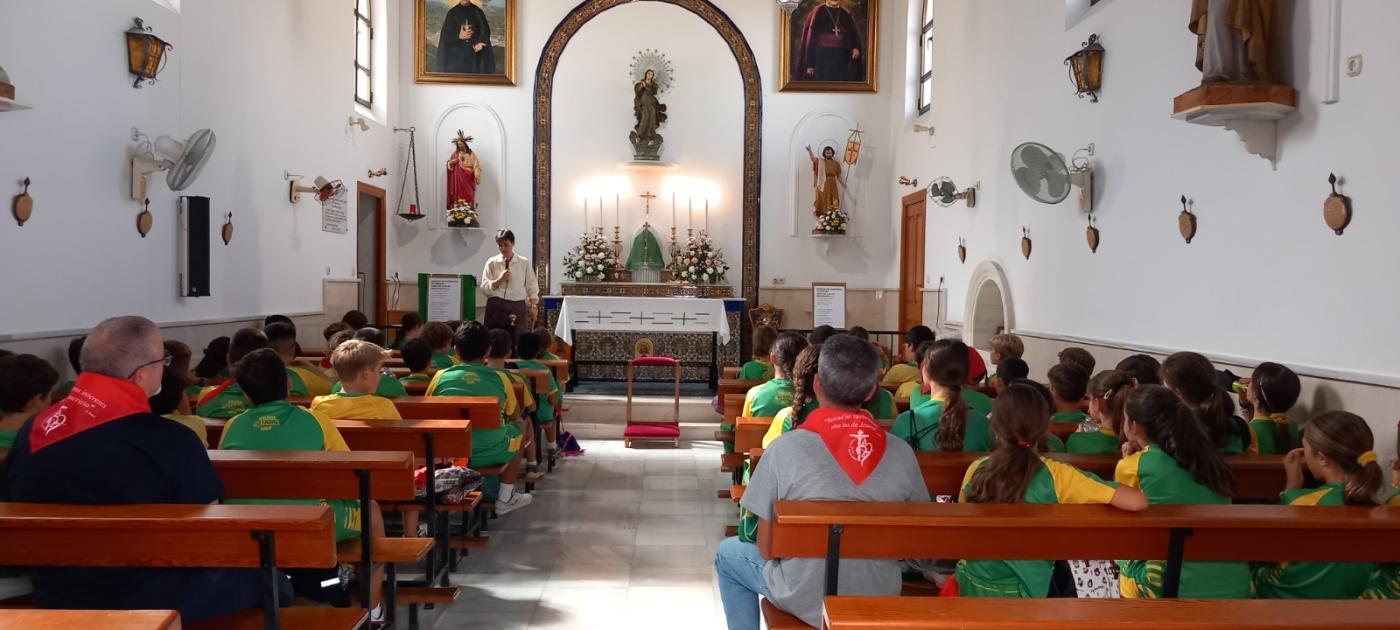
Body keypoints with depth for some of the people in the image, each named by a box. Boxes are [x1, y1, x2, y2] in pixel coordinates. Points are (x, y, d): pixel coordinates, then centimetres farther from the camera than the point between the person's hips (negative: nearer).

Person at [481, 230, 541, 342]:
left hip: (518, 307, 0)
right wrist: (500, 280, -12)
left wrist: (533, 307, -2)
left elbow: (532, 288, 6)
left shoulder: (524, 263, 4)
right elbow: (485, 289, 1)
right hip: (497, 308, 0)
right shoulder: (492, 263, 4)